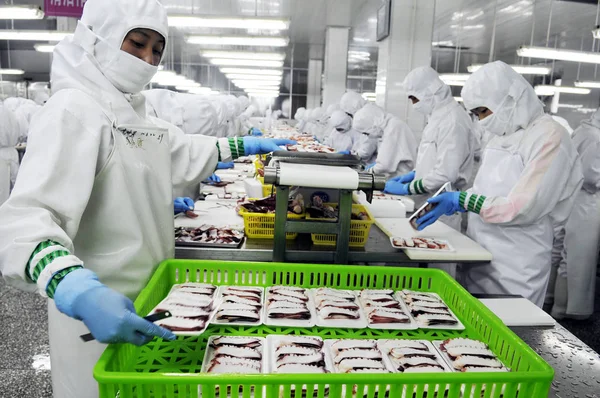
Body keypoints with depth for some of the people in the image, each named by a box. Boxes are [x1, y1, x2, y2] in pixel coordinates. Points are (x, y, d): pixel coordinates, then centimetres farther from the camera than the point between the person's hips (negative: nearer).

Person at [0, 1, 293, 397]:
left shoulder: (130, 110, 8)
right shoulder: (74, 110, -19)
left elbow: (184, 154, 21)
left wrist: (246, 147, 24)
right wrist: (80, 293, -46)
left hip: (146, 296, 8)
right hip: (102, 307, -8)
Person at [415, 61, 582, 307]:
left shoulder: (550, 137, -12)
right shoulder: (502, 136, 12)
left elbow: (524, 208, -19)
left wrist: (463, 201, -19)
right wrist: (451, 201, 3)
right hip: (480, 256, 7)